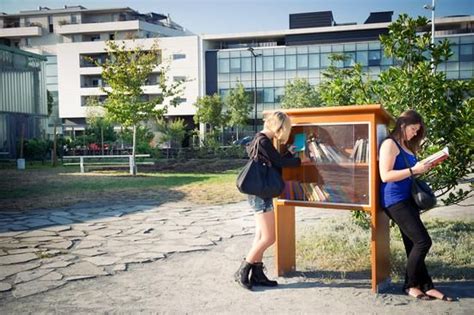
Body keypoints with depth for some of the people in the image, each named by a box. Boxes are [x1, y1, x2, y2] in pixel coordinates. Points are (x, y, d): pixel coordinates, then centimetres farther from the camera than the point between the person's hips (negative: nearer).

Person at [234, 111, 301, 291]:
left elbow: (274, 163, 20)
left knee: (261, 236, 13)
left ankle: (257, 275, 18)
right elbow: (279, 162, -14)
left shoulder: (262, 140, 13)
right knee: (269, 237, -6)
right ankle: (242, 272, 3)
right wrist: (299, 160, -1)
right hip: (260, 194, -10)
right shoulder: (263, 141, -17)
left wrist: (289, 153, 22)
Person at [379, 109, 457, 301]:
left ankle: (426, 286, 11)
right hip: (395, 200, -9)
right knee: (423, 241, -9)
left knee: (413, 244, 8)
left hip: (408, 199, 9)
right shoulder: (390, 144, -9)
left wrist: (422, 169, 9)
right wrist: (413, 170, -20)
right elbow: (385, 176, -18)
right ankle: (410, 285, 5)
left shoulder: (407, 146, 18)